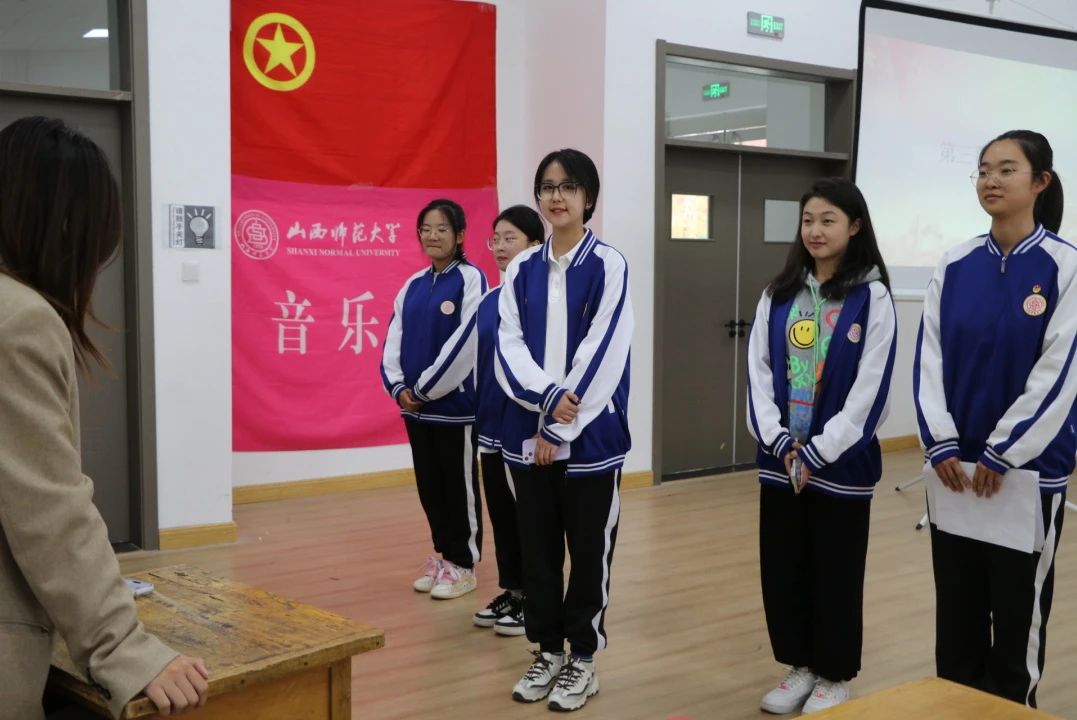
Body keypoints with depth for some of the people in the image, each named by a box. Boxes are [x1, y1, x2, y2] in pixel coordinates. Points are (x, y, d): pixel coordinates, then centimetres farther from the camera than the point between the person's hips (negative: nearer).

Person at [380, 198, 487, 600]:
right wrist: (398, 388, -5)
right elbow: (394, 340, 9)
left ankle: (463, 564, 16)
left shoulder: (470, 279, -9)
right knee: (429, 485, 14)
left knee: (459, 486, 5)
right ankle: (442, 555, 28)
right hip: (415, 405, 6)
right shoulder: (413, 285, 11)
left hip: (455, 402, -6)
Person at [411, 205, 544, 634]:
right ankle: (512, 591, 27)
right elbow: (460, 354, 17)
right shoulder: (489, 301, 10)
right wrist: (423, 390, 24)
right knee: (501, 516, 14)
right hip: (492, 426, 7)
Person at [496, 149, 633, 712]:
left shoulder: (608, 265, -7)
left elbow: (604, 353, -13)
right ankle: (548, 649, 28)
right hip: (527, 432, 4)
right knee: (537, 548, 12)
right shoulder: (522, 269, 7)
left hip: (590, 434, -4)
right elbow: (508, 346, 0)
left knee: (589, 549, 7)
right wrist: (546, 394, -18)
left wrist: (559, 427, -14)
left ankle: (583, 657, 22)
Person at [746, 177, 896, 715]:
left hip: (842, 463, -4)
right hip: (779, 460, 4)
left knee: (836, 574, 7)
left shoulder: (872, 297, -7)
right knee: (782, 568, 11)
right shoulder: (779, 295, 6)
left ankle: (835, 676, 24)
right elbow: (759, 372, 2)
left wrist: (816, 453, -15)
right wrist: (779, 443, -10)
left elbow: (871, 389, -12)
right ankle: (799, 667, 28)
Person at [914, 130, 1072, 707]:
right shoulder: (955, 265, 2)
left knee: (1018, 604, 9)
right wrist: (941, 443, -9)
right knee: (955, 601, 13)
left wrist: (1002, 454, -15)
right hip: (955, 464, 4)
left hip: (1031, 466, -4)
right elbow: (929, 357, 1)